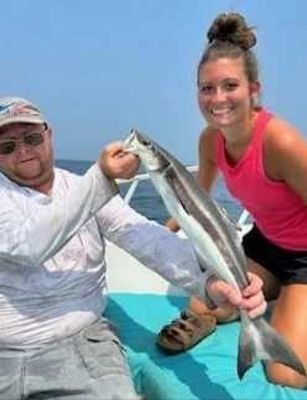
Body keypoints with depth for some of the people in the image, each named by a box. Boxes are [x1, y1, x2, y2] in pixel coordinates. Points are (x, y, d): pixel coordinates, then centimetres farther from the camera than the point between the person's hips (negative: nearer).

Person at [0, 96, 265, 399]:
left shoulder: (87, 190, 4)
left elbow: (146, 238, -12)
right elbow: (27, 246, -20)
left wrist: (210, 280, -29)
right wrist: (101, 178, -25)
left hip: (80, 342, 1)